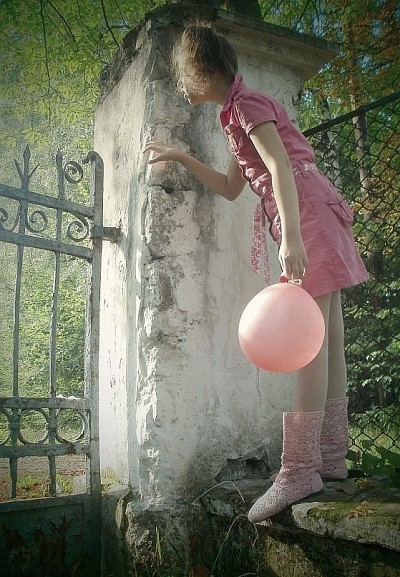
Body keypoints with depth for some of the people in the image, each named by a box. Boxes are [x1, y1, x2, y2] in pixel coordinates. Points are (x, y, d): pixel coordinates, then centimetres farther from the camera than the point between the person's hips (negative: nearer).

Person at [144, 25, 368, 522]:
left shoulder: (248, 104, -3)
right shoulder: (237, 115, 25)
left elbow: (281, 167, -18)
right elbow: (231, 188, 29)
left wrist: (291, 236, -29)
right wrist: (181, 158, 30)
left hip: (308, 212, -10)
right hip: (309, 221, 10)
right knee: (326, 337, 3)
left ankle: (300, 468, -17)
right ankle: (332, 454, 6)